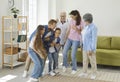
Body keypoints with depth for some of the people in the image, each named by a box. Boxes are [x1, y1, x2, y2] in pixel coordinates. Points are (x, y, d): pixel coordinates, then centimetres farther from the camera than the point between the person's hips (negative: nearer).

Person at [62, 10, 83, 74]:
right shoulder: (71, 21, 5)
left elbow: (81, 33, -8)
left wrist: (76, 29, -25)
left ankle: (74, 69, 17)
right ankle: (65, 65, 22)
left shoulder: (81, 23, -10)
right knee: (64, 52, -2)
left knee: (73, 55, -3)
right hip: (69, 39, 5)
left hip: (76, 40, -5)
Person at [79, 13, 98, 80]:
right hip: (84, 47, 8)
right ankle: (84, 72, 29)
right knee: (85, 60, 16)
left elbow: (94, 39, -18)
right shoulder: (86, 27, 9)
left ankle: (94, 74, 19)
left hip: (90, 48, -8)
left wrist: (91, 49, -19)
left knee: (92, 61, 5)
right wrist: (82, 45, 14)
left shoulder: (93, 27, -16)